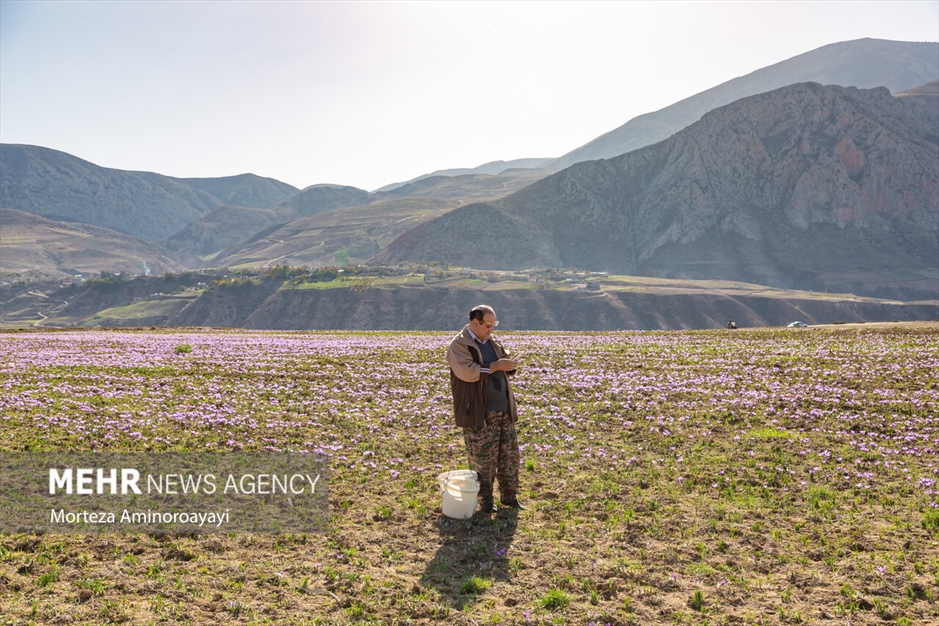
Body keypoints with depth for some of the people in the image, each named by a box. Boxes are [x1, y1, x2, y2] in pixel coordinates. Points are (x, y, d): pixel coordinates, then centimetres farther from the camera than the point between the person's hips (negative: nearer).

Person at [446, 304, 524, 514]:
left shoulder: (493, 342, 13)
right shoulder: (459, 345, -11)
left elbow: (505, 365, 18)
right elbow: (467, 372, -24)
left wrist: (509, 365, -6)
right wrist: (495, 366, -21)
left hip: (504, 410, 7)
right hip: (479, 413, -7)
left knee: (510, 454, 12)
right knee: (483, 459, 2)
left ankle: (509, 495, 26)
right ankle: (485, 501, 17)